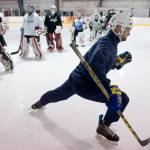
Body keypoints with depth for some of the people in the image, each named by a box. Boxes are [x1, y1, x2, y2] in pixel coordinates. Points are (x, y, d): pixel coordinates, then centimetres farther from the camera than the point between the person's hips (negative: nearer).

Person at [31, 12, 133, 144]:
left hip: (76, 78, 10)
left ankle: (40, 102, 64)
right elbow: (96, 67, -38)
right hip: (84, 84, -10)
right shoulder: (106, 45, -22)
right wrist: (110, 89, -39)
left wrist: (120, 60, 3)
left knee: (60, 93, 36)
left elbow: (108, 63, 19)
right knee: (122, 98, -12)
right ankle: (104, 127, 5)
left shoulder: (110, 42, 9)